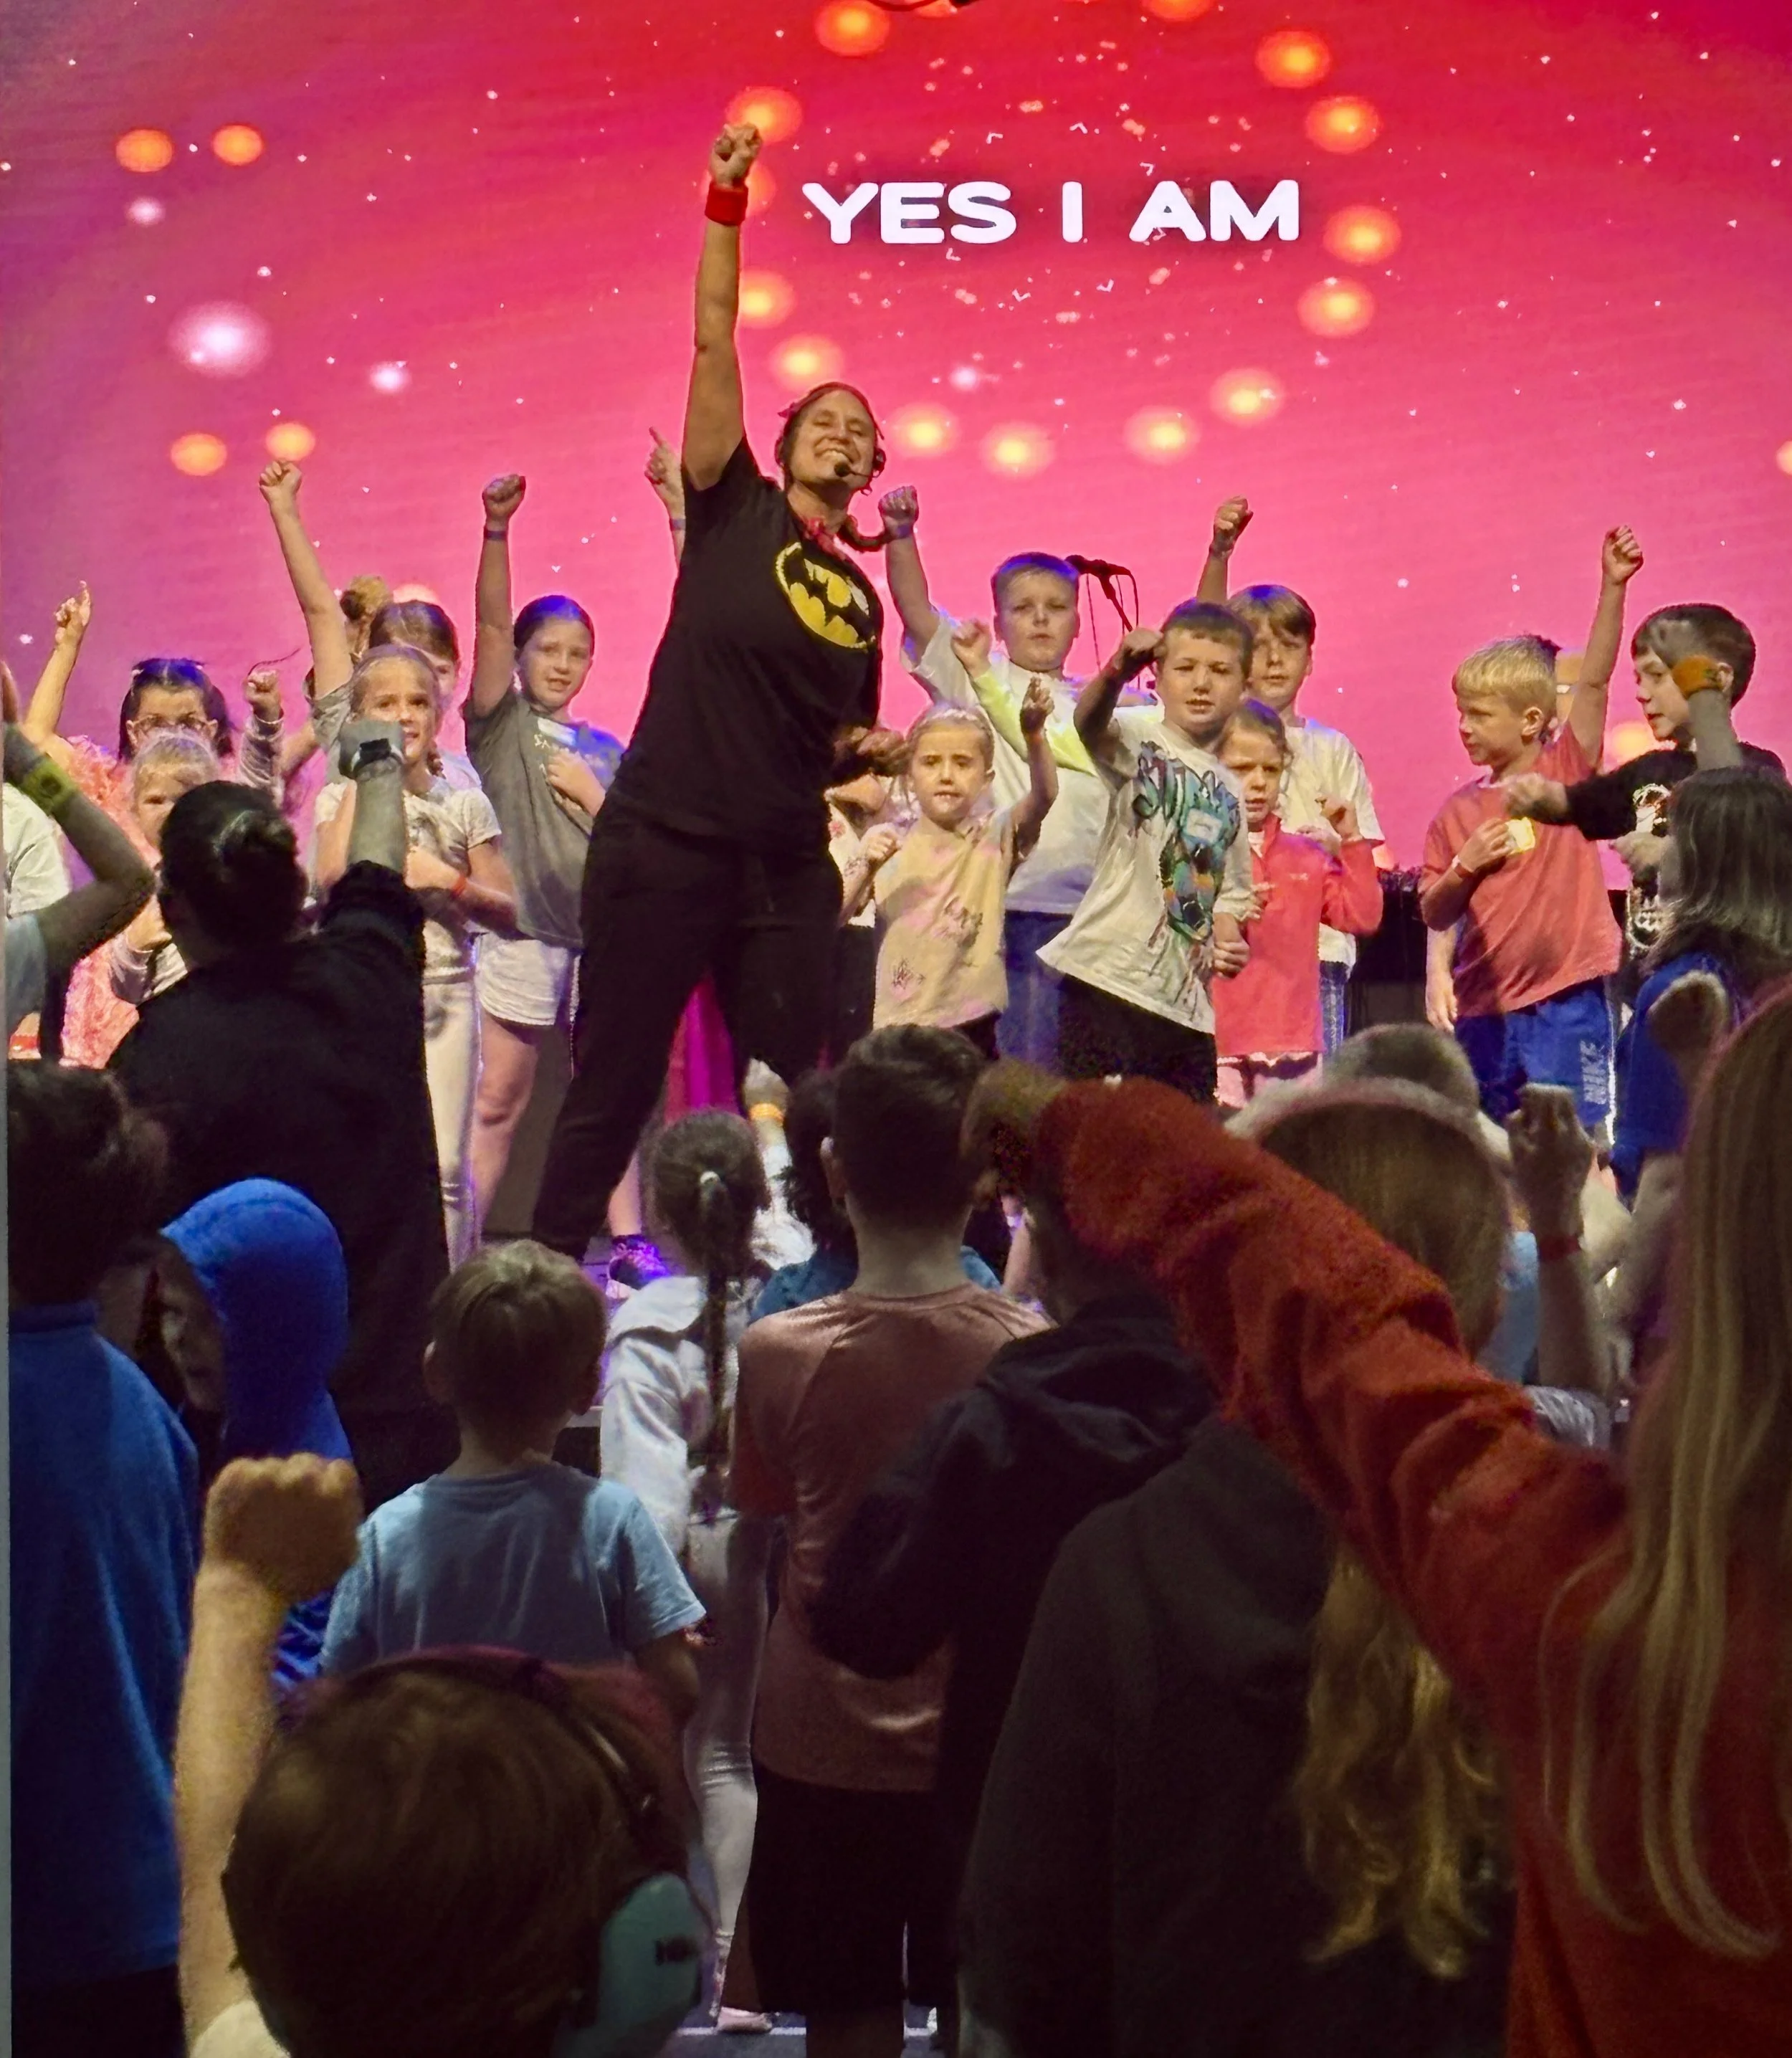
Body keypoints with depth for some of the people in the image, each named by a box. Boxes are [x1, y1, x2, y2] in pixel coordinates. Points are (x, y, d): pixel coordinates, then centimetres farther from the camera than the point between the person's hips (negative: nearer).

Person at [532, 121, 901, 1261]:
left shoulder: (861, 599, 15)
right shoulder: (734, 511, 4)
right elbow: (714, 343, -4)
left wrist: (865, 751, 3)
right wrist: (727, 204, -10)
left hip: (788, 868, 5)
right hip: (666, 844, -4)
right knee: (613, 1088, -1)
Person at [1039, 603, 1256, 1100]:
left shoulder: (1229, 791, 18)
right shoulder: (1139, 738, 0)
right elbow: (1089, 726, -24)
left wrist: (1228, 940, 2)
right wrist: (1116, 672, -45)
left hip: (1187, 1003, 7)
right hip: (1109, 982, -7)